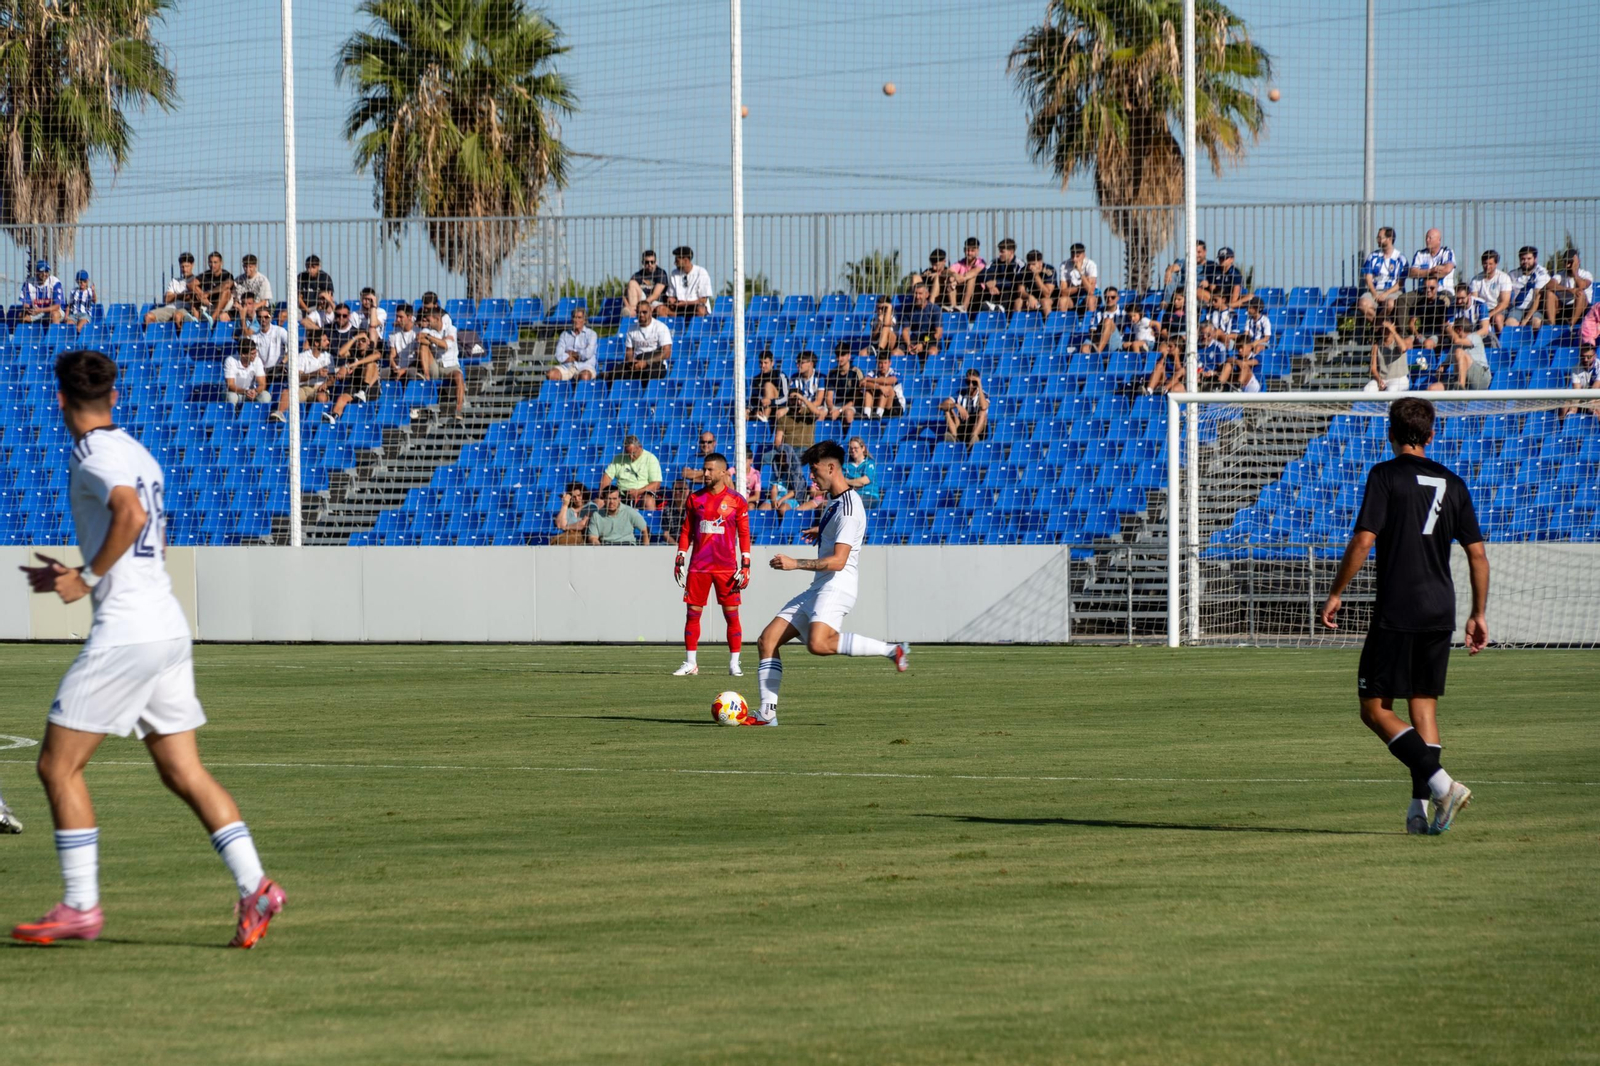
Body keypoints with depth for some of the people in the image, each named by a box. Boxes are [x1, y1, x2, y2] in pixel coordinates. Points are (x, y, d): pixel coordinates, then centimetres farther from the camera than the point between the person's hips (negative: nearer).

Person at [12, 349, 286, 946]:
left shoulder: (92, 454, -10)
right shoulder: (138, 454, 17)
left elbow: (131, 516, -28)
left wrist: (88, 579, -17)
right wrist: (76, 577, 28)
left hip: (124, 633, -9)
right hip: (168, 628, 9)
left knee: (58, 765, 1)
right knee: (184, 773, 7)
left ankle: (80, 907, 1)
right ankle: (254, 886, -5)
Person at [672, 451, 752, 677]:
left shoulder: (736, 501, 1)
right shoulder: (694, 498, 9)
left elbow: (744, 534, 2)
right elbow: (686, 531, 12)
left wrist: (745, 566, -5)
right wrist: (679, 560, 6)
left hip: (727, 568, -3)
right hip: (698, 566, 3)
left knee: (731, 614, -4)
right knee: (692, 613, 1)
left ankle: (734, 663, 3)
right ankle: (690, 663, 9)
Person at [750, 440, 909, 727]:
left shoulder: (848, 507, -15)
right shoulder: (833, 501, 17)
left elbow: (838, 561, -23)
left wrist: (796, 563, -25)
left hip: (837, 587, -10)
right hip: (818, 590, 10)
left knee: (818, 643, -36)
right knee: (767, 640, 3)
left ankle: (891, 650, -25)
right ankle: (767, 713, 2)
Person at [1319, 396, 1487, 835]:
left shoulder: (1386, 476, -5)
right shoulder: (1452, 484, 11)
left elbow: (1363, 540, -13)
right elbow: (1478, 555, 9)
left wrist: (1336, 594, -3)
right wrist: (1479, 615, 17)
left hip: (1396, 613, -6)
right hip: (1440, 613, 6)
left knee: (1375, 709, 0)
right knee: (1424, 705, 12)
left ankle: (1441, 783, -17)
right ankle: (1420, 807, 5)